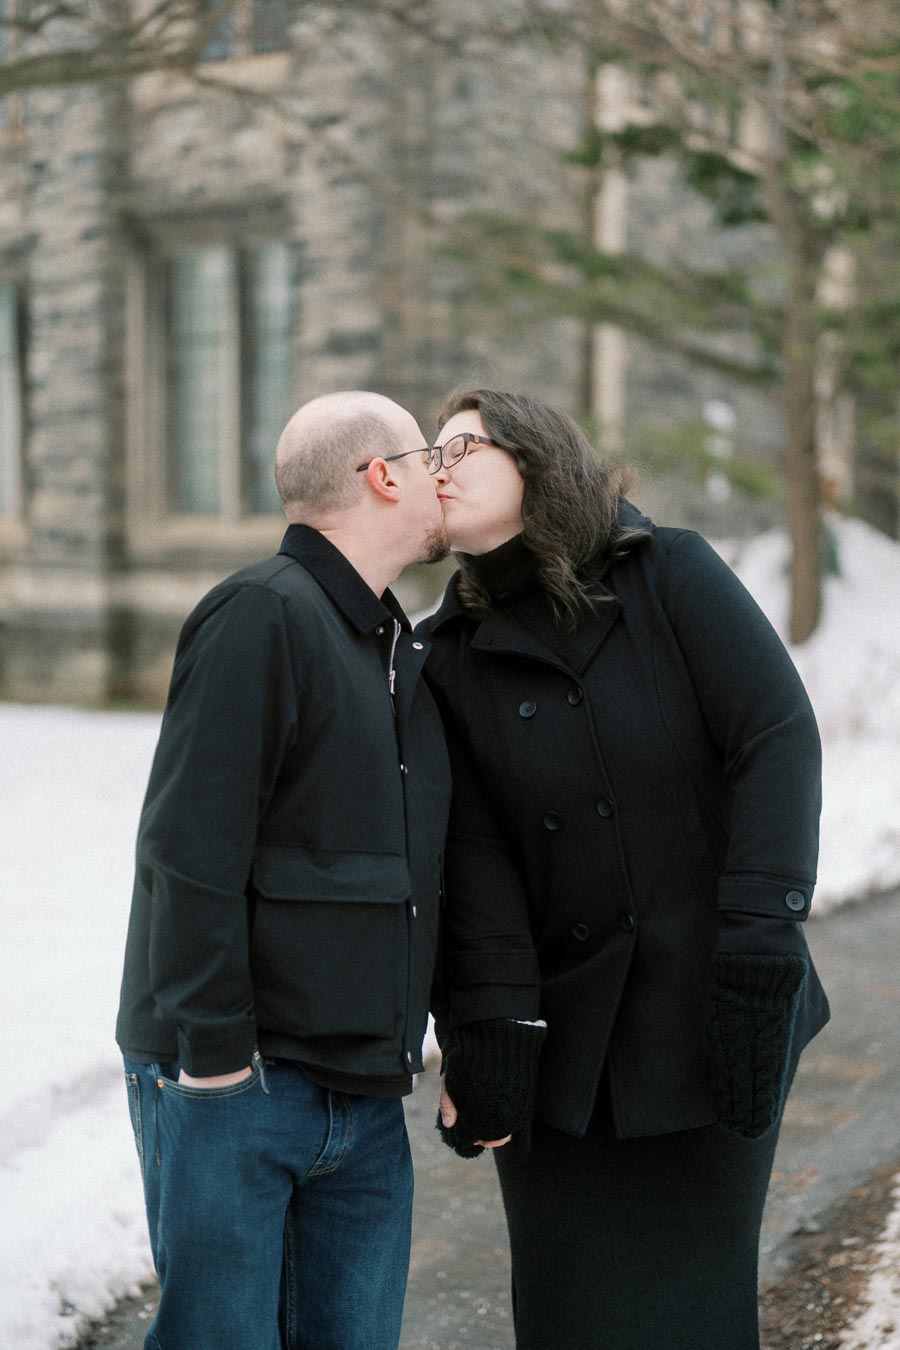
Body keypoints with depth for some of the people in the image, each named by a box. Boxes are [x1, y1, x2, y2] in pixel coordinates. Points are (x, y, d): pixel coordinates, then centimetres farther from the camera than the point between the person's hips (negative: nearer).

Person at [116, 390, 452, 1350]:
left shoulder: (404, 648, 16)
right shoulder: (261, 615, -12)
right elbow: (189, 851, -18)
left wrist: (405, 1041, 19)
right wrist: (216, 1053, -19)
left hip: (363, 1094, 8)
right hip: (231, 1087, -8)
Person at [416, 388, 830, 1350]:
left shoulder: (673, 575, -4)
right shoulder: (454, 656, 3)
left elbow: (779, 739, -12)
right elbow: (476, 851, -4)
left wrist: (761, 937, -20)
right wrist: (490, 1032, -13)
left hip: (709, 1013, -2)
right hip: (563, 1030, 2)